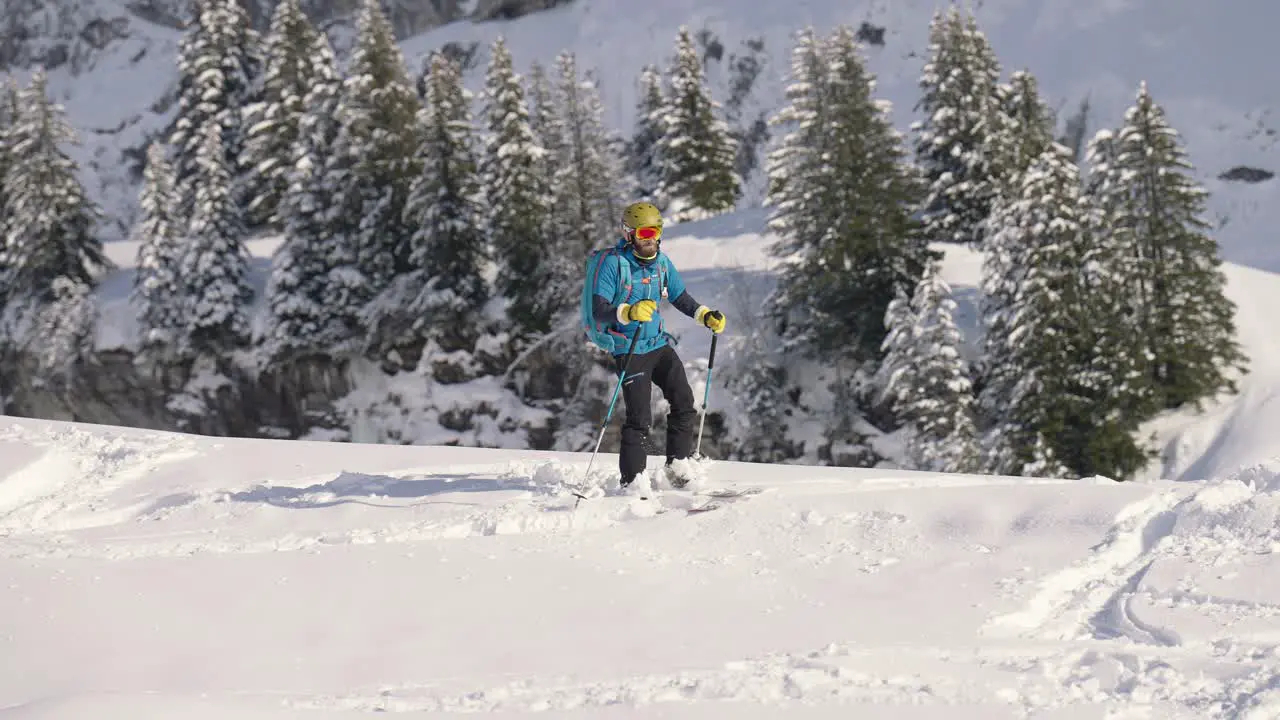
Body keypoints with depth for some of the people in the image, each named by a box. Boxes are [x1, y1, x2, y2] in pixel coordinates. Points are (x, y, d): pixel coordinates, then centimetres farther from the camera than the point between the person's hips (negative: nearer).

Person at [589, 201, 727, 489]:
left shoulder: (661, 261, 6)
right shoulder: (613, 262, -13)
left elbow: (680, 297, 19)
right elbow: (599, 310, -20)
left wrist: (705, 315, 3)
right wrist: (629, 312, -38)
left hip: (659, 344, 6)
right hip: (629, 349, -6)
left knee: (684, 403, 0)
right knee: (639, 418, -10)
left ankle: (677, 466, 14)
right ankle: (631, 480, 0)